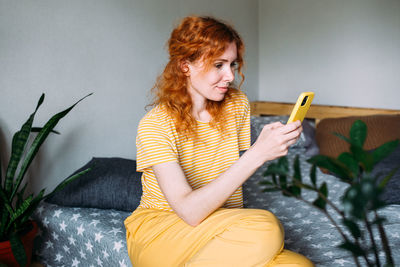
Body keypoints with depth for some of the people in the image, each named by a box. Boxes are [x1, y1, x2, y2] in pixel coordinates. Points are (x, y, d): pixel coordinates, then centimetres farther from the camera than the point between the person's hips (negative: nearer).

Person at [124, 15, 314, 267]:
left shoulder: (236, 104, 1)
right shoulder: (154, 126, -17)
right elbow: (190, 211, -28)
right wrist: (258, 154, -33)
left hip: (220, 225, 5)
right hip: (158, 229, -4)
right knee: (265, 230, -30)